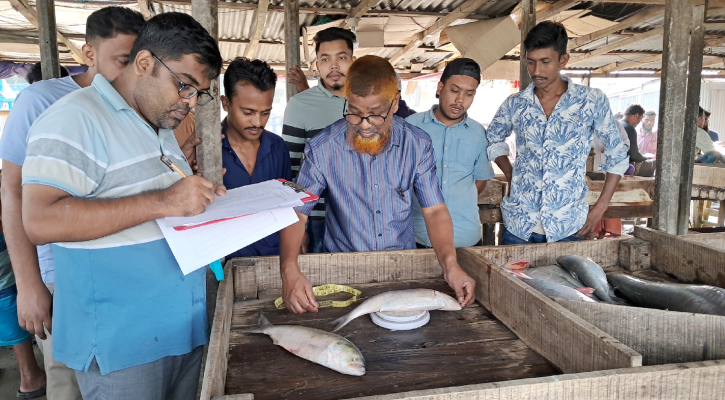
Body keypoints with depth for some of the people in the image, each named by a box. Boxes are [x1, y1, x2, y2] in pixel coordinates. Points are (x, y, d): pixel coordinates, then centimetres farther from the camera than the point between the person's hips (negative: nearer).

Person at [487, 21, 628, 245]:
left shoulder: (592, 101, -3)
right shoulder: (515, 104, 2)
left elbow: (617, 156, 6)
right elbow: (493, 139, 20)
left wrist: (601, 207, 0)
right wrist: (509, 173, 5)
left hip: (567, 228, -1)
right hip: (518, 225, 2)